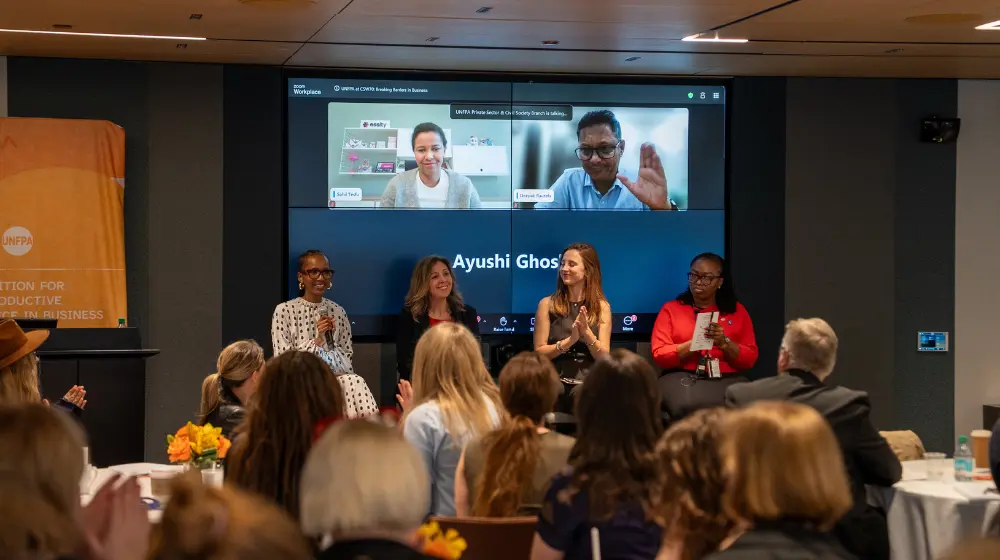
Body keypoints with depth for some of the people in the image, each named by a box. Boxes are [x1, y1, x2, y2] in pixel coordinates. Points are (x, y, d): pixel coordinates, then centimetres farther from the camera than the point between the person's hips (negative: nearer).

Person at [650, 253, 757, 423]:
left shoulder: (737, 310, 15)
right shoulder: (671, 309, 11)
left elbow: (750, 359, 9)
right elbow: (660, 355, 1)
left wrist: (724, 342, -10)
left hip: (728, 379, 2)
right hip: (683, 377, -2)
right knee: (690, 407, -37)